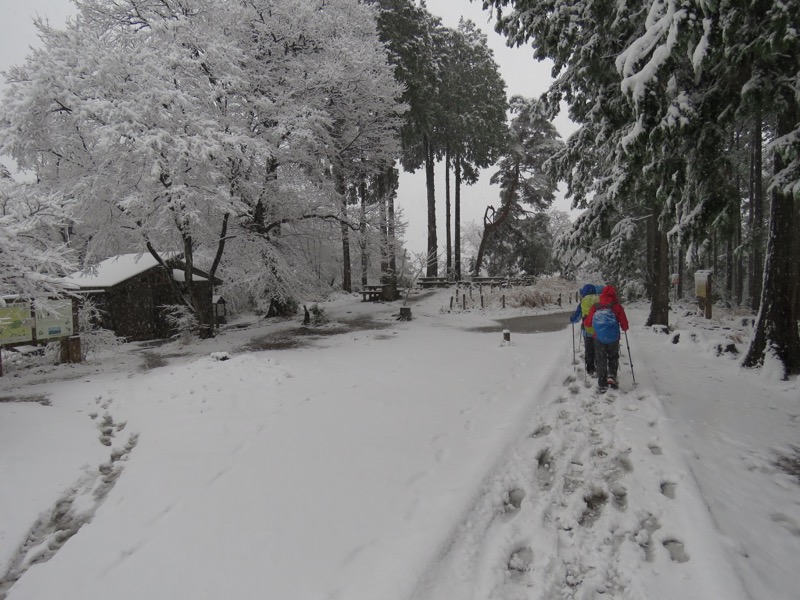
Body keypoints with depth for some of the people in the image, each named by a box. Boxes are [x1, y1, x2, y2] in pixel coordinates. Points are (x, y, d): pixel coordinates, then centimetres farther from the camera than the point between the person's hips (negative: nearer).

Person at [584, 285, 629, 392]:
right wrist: (624, 328, 18)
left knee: (601, 361, 12)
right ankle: (612, 375, 2)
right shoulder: (617, 306, -8)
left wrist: (584, 321, 23)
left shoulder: (595, 307, -4)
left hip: (599, 339, 1)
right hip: (613, 338, -1)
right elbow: (624, 323, -5)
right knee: (613, 357, 22)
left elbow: (588, 323, 0)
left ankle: (602, 384, 12)